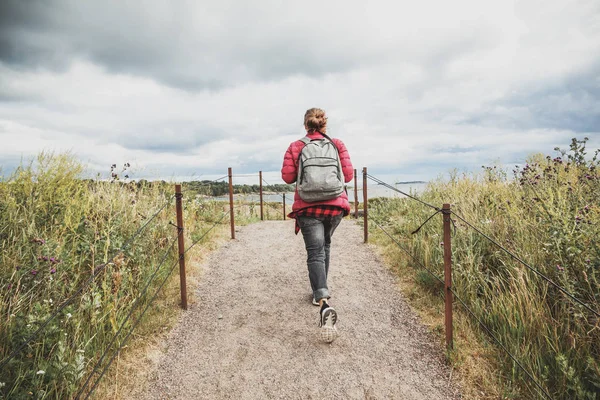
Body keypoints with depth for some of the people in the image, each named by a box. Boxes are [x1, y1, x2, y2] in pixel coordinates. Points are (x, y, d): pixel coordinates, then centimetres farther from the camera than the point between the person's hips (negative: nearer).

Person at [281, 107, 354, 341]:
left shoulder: (296, 147, 2)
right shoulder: (338, 145, 5)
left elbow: (287, 176, -3)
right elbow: (348, 174, 0)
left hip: (308, 207, -2)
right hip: (335, 205, 2)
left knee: (315, 253, -4)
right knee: (325, 244, 25)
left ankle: (324, 304, -22)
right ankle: (321, 289, 35)